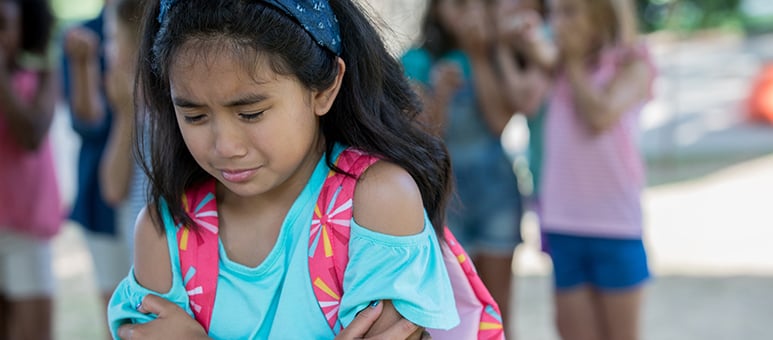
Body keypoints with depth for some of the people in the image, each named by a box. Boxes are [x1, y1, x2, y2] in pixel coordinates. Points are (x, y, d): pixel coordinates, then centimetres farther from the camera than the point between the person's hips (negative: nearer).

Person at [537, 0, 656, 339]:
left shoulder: (631, 63, 0)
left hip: (615, 222, -3)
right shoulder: (557, 67, 10)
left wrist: (574, 62, -5)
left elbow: (601, 115, -17)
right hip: (562, 224, 3)